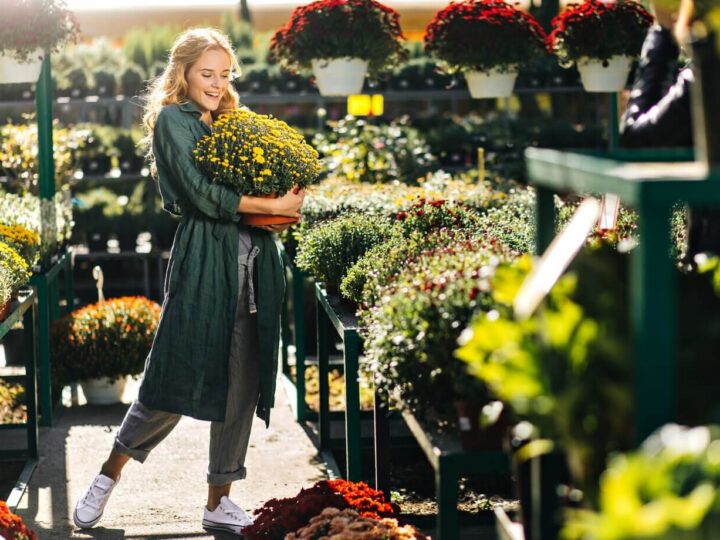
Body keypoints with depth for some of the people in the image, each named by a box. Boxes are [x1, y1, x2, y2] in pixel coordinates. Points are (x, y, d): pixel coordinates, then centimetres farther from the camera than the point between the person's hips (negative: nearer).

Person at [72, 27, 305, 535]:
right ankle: (108, 476, 12)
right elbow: (201, 194, -12)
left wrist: (282, 210, -2)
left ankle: (219, 502, 14)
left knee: (242, 384, 6)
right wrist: (271, 206, -9)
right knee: (178, 376, -6)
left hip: (252, 262, 7)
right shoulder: (172, 120, -1)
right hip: (204, 259, -7)